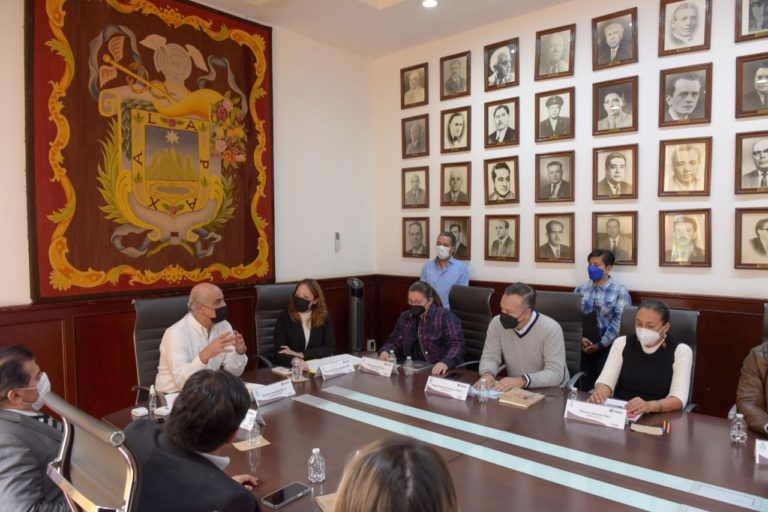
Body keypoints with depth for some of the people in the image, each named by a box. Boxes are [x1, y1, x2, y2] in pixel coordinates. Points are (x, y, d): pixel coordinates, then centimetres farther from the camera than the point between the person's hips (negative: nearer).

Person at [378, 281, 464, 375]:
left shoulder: (445, 317, -6)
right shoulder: (405, 317, 12)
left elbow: (457, 346, -15)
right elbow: (394, 342, 18)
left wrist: (445, 363, -34)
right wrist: (385, 352, -4)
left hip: (439, 373, -5)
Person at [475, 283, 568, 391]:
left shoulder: (551, 329, -19)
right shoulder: (497, 323, -7)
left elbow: (555, 373, -22)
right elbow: (490, 357, -1)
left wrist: (522, 381, -36)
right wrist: (487, 374, -23)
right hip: (514, 390, 2)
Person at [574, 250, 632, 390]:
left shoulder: (620, 291, -4)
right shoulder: (581, 288, 8)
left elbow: (619, 321, -11)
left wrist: (600, 345, -12)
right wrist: (580, 338, -11)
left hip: (607, 346, -3)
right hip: (584, 346, 3)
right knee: (585, 388, 2)